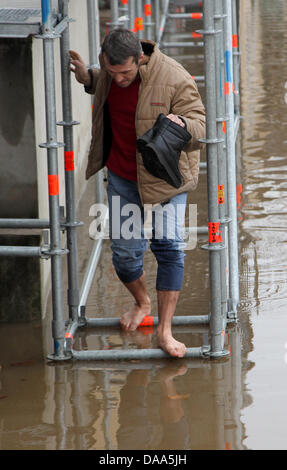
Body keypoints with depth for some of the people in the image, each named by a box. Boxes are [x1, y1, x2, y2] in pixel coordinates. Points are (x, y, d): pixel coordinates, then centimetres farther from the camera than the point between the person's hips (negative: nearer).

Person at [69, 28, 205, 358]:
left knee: (169, 247, -13)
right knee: (124, 252, 8)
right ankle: (142, 303, 37)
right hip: (122, 177, 5)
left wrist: (182, 124, -41)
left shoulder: (175, 80, -23)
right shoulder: (108, 67, -6)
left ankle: (164, 330, -8)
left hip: (164, 178, -4)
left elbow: (200, 128, -19)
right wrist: (86, 77, -1)